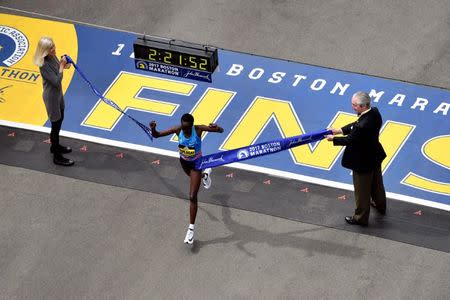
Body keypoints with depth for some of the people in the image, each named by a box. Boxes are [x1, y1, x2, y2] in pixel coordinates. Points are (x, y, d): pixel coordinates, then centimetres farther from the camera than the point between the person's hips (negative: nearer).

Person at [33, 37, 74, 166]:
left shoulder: (53, 57, -6)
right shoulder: (44, 65, -31)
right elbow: (56, 81, -30)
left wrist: (63, 64, -7)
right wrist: (62, 66, -26)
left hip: (58, 93, 9)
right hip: (51, 96, -9)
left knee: (60, 119, 26)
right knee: (56, 124, 3)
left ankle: (55, 146, 47)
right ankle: (57, 157, 17)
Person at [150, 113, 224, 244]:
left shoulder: (198, 129, -32)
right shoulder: (177, 129, -26)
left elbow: (221, 131, -33)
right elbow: (157, 135, -23)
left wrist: (217, 128, -58)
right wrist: (153, 129, -47)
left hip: (196, 163, -4)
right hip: (184, 162, 4)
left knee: (192, 197, -7)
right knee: (193, 177, 38)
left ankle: (191, 228, 2)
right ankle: (205, 174, 76)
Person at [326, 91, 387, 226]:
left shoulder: (362, 126, -40)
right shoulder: (375, 112, -14)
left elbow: (350, 140, -23)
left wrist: (334, 139, -8)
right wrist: (341, 130, -5)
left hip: (363, 162, -8)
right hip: (375, 157, 8)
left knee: (362, 191, 15)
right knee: (376, 183, 32)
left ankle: (361, 218, 34)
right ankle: (380, 205, 55)